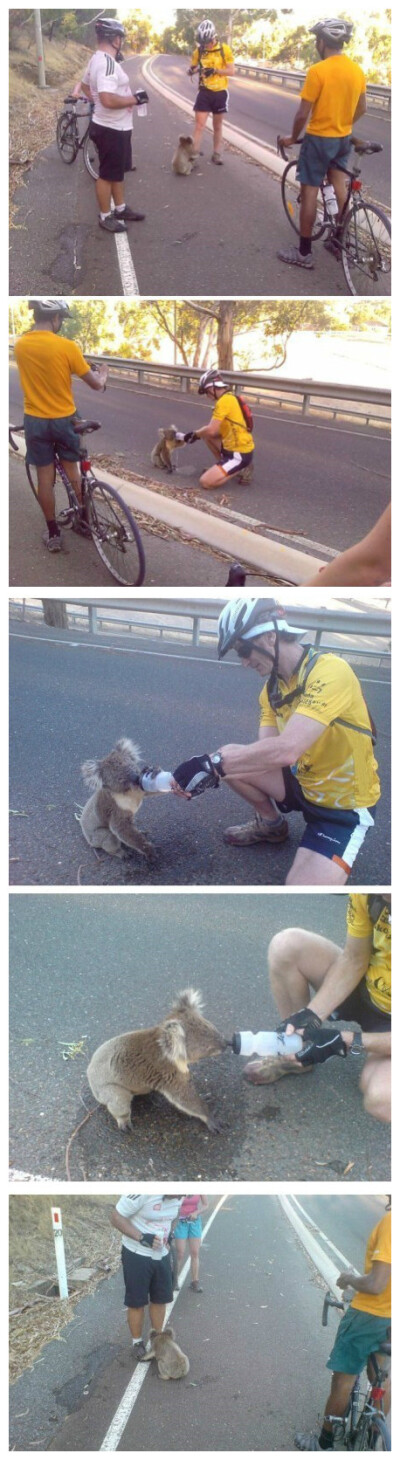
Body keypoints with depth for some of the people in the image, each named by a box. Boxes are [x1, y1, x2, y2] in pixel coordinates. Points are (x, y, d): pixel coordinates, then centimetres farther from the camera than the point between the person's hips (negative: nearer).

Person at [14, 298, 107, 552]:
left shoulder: (19, 345, -5)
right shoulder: (67, 346, -17)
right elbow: (96, 385, -10)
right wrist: (103, 373, 14)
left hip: (35, 421, 2)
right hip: (65, 419, -2)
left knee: (45, 478, 9)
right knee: (74, 472, 17)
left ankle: (53, 534, 14)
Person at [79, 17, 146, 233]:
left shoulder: (97, 59, 9)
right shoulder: (107, 63, -25)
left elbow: (85, 84, 26)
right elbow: (108, 99, -35)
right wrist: (135, 99, -24)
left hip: (116, 127, 10)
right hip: (112, 129, -10)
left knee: (118, 171, 21)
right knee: (108, 174, 3)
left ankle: (121, 209, 33)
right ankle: (105, 216, 14)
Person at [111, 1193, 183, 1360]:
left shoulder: (178, 1196, -10)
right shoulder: (142, 1191, -33)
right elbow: (116, 1218, -24)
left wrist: (167, 1238, 1)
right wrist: (142, 1238, -31)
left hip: (162, 1255, 5)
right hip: (137, 1255, -5)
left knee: (160, 1300, 16)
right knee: (136, 1303, 9)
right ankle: (137, 1343, 29)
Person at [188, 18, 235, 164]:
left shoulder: (224, 49, -8)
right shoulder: (199, 51, -3)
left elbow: (232, 71, -11)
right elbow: (192, 68, 5)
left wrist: (214, 70, -25)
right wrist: (191, 70, -20)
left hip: (220, 92, 0)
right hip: (204, 92, 0)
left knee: (217, 126, 10)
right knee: (199, 124, -6)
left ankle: (217, 154, 21)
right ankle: (194, 155, -5)